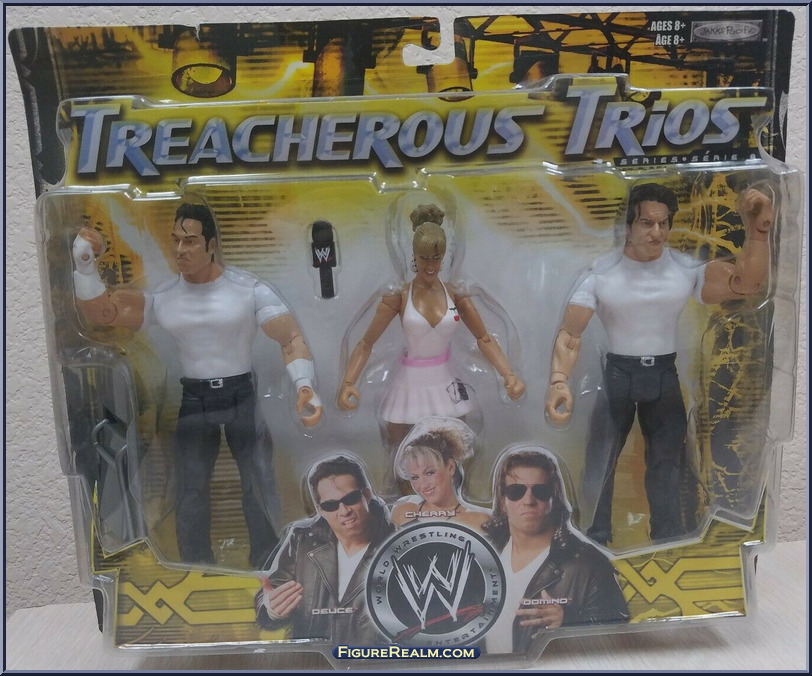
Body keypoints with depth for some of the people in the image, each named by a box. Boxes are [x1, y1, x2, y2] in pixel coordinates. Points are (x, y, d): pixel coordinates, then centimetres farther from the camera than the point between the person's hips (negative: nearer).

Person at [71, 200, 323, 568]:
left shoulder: (249, 289, -11)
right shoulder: (162, 297, 0)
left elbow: (291, 337, -15)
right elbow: (101, 312, -3)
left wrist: (304, 384, -32)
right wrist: (84, 264, -18)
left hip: (243, 397, -2)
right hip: (193, 403, 3)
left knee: (260, 489, 3)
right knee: (190, 494, 9)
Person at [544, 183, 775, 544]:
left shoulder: (686, 268, -6)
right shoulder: (600, 273, -12)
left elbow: (744, 284, -18)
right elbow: (569, 333, -16)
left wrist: (757, 230, -32)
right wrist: (559, 380, -32)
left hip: (664, 376, 2)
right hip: (613, 375, -2)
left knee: (667, 464, 15)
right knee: (599, 465, 7)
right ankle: (594, 545, 27)